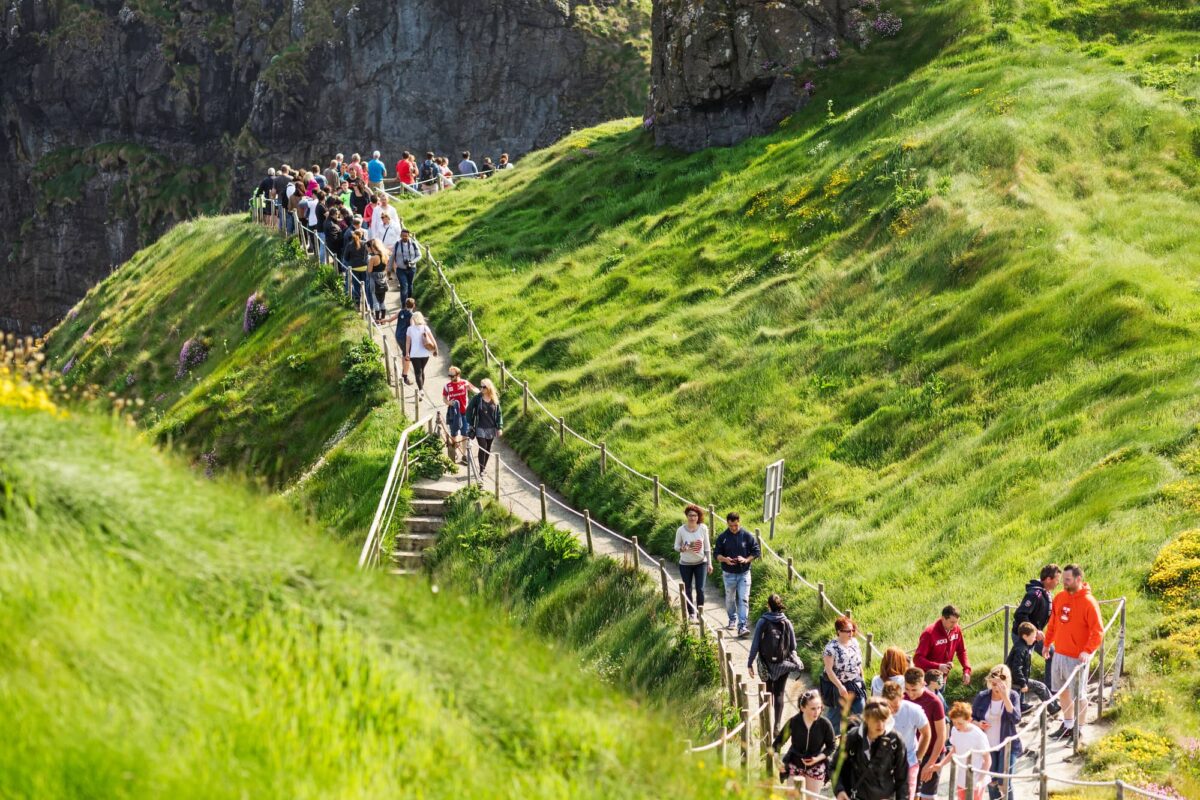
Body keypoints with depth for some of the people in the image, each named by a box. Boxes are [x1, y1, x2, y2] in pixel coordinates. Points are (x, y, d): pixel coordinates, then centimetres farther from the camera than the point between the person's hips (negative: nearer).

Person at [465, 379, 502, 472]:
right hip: (480, 428, -3)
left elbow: (499, 414, 4)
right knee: (482, 448, -9)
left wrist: (500, 427, 0)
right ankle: (481, 470, -5)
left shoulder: (495, 399, 0)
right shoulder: (477, 398, -7)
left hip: (491, 429, 3)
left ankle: (484, 466, 26)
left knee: (488, 449, 11)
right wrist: (470, 424, -2)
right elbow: (469, 410, 0)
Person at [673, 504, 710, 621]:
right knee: (687, 590, 8)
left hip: (700, 563, 0)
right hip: (685, 564, 0)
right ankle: (691, 613, 24)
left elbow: (707, 547, 0)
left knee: (700, 589, -7)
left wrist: (709, 563, 0)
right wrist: (682, 548, -25)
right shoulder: (681, 530, -12)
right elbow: (676, 547, -2)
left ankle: (700, 610, 15)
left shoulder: (703, 528, -9)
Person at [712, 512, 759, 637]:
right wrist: (725, 559, -20)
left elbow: (757, 552, -1)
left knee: (743, 600, -9)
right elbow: (716, 553, 2)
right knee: (730, 599, 14)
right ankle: (732, 620, 37)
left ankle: (742, 626, -12)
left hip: (744, 574, -1)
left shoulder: (747, 536, -5)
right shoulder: (722, 537, -3)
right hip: (729, 574, 1)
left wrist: (746, 560, -18)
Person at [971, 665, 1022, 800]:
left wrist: (1005, 697, -29)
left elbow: (1016, 718, -23)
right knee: (992, 782, 13)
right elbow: (971, 717, 8)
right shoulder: (982, 697, -4)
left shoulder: (1013, 696, -8)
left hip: (1007, 746, -3)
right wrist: (978, 723, -15)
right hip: (988, 747, 3)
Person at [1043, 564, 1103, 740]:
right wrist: (1047, 642, 17)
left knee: (1078, 694, 3)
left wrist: (1088, 651, -28)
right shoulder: (1059, 598, 4)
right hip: (1059, 653, 6)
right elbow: (1053, 622, 17)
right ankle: (1067, 725, 30)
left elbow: (1098, 631, -18)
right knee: (1063, 691, 16)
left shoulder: (1088, 602, -16)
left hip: (1077, 657, -6)